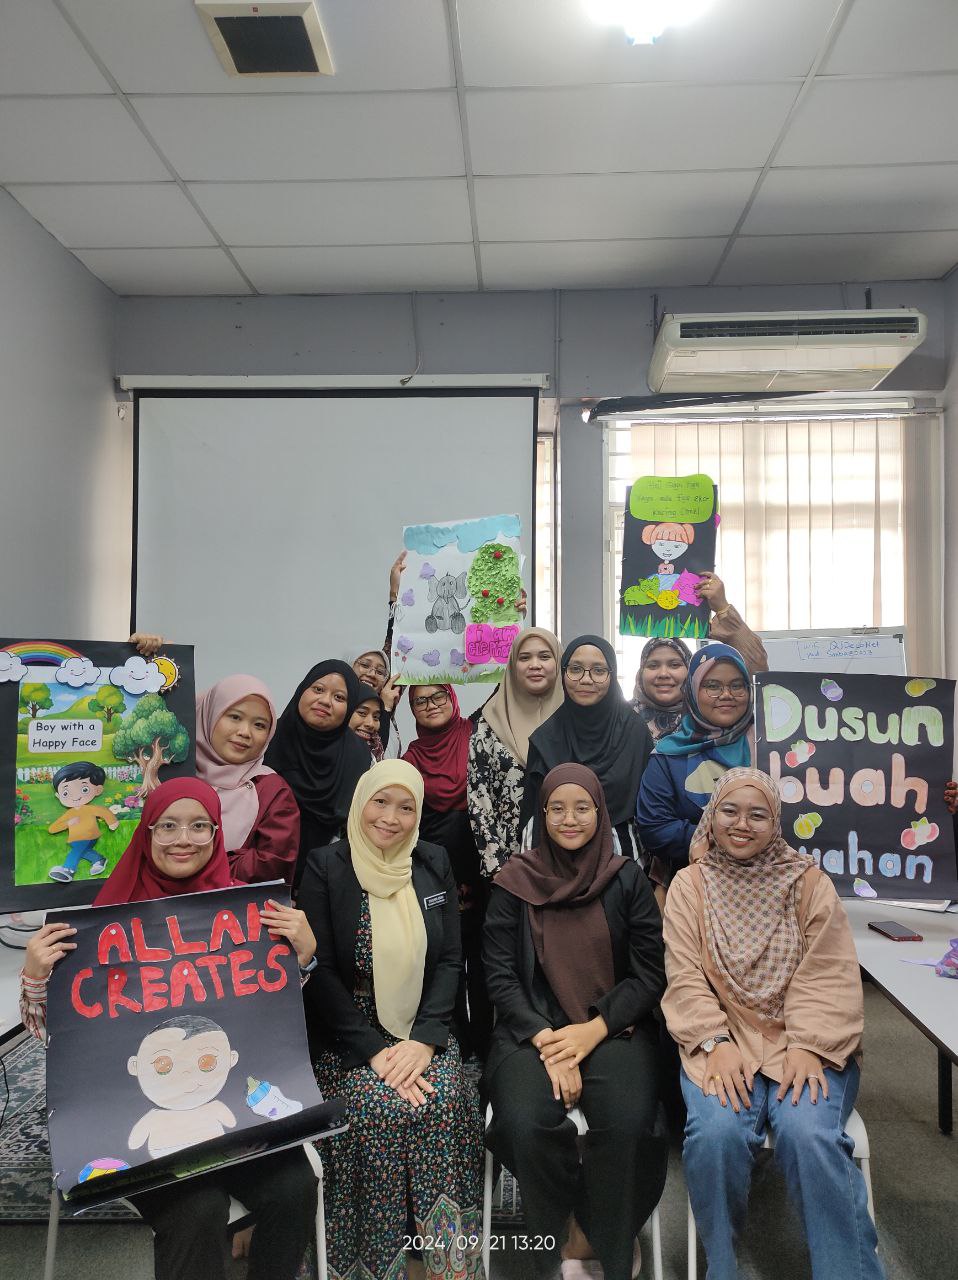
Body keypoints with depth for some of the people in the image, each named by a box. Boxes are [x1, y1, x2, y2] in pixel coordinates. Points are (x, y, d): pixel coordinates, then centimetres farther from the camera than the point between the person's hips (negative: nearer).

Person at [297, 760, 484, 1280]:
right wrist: (374, 1050, -18)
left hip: (423, 1031, 3)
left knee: (443, 1103, -25)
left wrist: (424, 1039, -12)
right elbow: (320, 971, -10)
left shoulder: (434, 864, 4)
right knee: (380, 1110, -28)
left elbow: (450, 960, 3)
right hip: (349, 1036, -2)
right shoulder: (325, 867, -6)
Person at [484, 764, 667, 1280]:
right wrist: (546, 1041, -14)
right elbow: (500, 976, 1)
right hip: (532, 1029, 0)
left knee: (625, 1124, -29)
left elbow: (651, 973, 3)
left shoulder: (627, 879, 5)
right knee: (527, 1123, -28)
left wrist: (594, 1030, -11)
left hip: (614, 1027, 0)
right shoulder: (513, 882, 3)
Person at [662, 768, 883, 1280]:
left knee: (808, 1133, -29)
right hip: (723, 1040, 0)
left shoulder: (809, 882, 6)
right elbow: (685, 978, 0)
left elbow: (827, 975, -1)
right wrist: (716, 1043, -16)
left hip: (804, 1041, 0)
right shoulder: (690, 885, 7)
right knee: (717, 1133, -27)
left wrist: (809, 1046, -16)